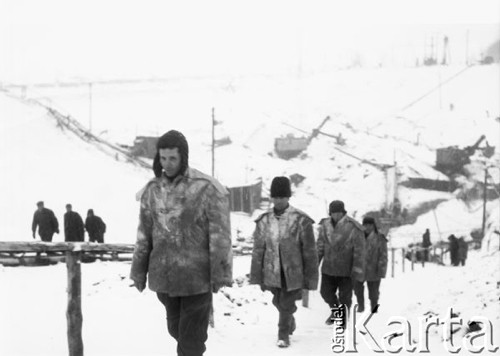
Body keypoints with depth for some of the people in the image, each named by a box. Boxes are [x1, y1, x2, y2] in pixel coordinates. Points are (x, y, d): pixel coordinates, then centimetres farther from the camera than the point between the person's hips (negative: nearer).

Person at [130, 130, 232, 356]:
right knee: (175, 328, 18)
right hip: (164, 276, 5)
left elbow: (220, 236, -11)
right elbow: (144, 235, 10)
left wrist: (220, 275, -12)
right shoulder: (152, 190, 5)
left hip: (196, 277, -5)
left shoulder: (208, 189, -11)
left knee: (191, 335, 0)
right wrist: (138, 272, 11)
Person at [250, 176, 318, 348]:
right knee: (279, 302, 15)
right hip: (272, 272, 3)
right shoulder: (264, 220, -1)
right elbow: (258, 250, 3)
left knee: (286, 304, 0)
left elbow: (309, 251, -6)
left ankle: (283, 334, 22)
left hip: (293, 272, -3)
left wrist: (310, 278, -5)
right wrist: (257, 276, 2)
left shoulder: (301, 220, -11)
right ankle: (290, 323, 44)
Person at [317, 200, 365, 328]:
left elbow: (359, 251, -12)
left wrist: (357, 270, -15)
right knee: (326, 292, 10)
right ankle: (335, 311, 38)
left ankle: (343, 320, 23)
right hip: (329, 268, 4)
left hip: (346, 269, -4)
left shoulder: (353, 228, -14)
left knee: (345, 296, 4)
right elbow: (320, 246, 9)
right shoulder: (325, 226, 0)